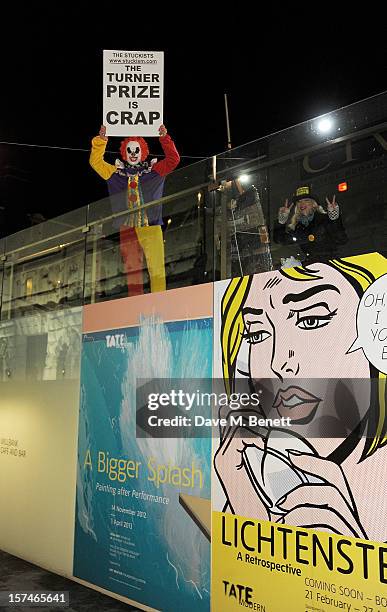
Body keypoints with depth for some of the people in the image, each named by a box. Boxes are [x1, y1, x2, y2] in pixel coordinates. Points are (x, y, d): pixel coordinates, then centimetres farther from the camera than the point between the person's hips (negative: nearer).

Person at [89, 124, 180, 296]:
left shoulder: (154, 171, 12)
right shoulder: (115, 173, 16)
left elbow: (173, 159, 7)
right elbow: (96, 161, 15)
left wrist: (165, 138, -1)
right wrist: (101, 140, 5)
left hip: (151, 226, -1)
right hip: (126, 228, 2)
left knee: (157, 268, -9)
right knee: (132, 270, 2)